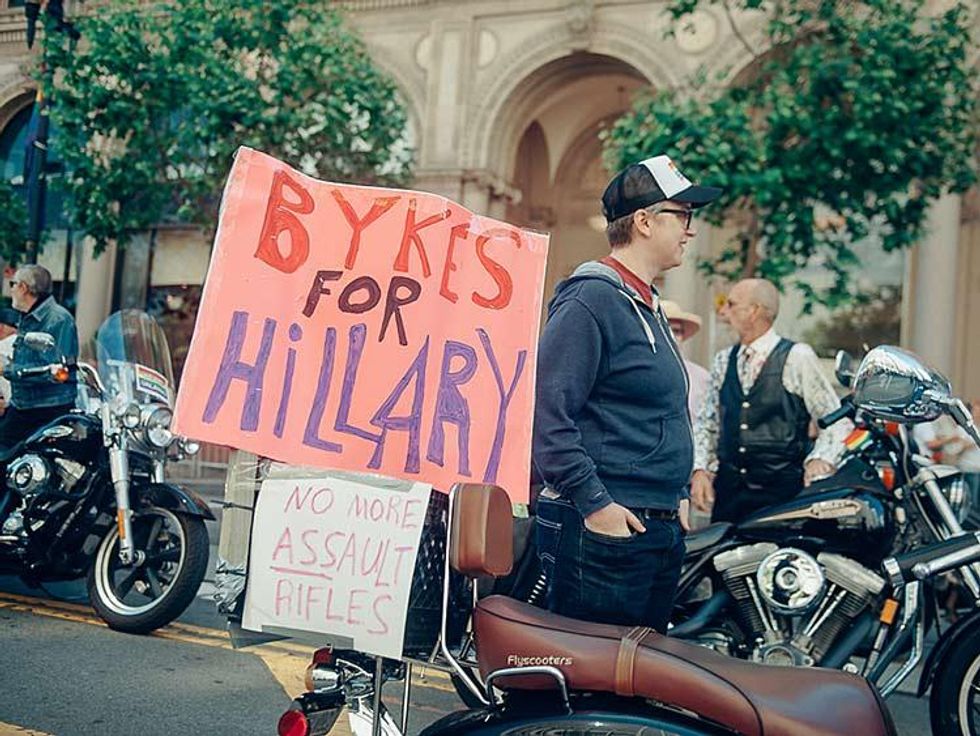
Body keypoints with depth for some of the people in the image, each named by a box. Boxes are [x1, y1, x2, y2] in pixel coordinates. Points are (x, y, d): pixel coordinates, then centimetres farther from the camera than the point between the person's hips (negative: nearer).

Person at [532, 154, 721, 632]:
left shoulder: (648, 307, 19)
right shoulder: (590, 299, -13)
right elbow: (548, 412, -21)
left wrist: (677, 494, 21)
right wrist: (594, 503, -21)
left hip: (662, 532, 10)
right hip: (602, 528, -10)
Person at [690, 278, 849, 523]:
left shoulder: (797, 357, -1)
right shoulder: (722, 361, 13)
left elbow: (837, 421, 1)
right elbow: (706, 423, 17)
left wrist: (820, 460, -14)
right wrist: (700, 469, 4)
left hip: (783, 493, -4)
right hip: (729, 491, 4)